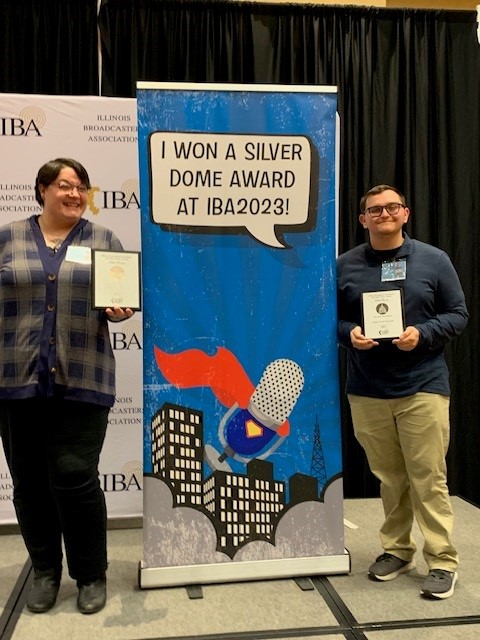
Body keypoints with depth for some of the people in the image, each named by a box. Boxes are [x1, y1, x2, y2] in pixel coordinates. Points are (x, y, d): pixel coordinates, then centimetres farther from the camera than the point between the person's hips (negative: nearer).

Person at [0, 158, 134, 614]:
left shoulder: (103, 240, 9)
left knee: (75, 479, -4)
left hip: (81, 382, -1)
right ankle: (45, 570, 27)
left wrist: (120, 310, -13)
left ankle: (91, 574, 15)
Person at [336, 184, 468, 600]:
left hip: (423, 387, -2)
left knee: (428, 477, 0)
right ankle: (397, 550, 28)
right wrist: (350, 334, -11)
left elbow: (458, 314, 4)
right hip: (367, 392, 2)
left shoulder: (433, 260, 2)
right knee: (389, 477, 11)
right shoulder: (345, 266, 6)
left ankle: (443, 561, 12)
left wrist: (422, 334, -13)